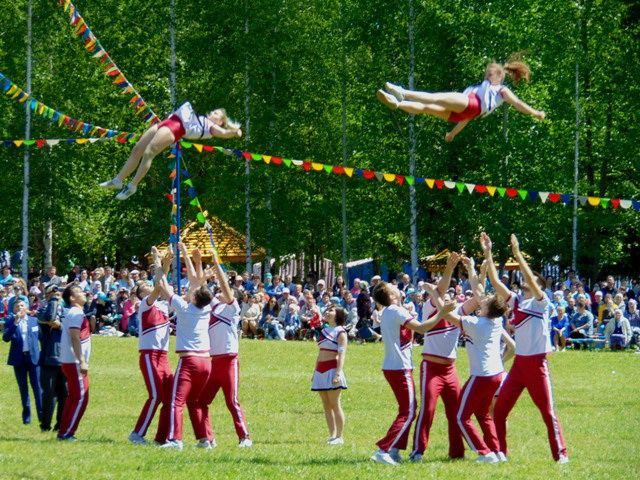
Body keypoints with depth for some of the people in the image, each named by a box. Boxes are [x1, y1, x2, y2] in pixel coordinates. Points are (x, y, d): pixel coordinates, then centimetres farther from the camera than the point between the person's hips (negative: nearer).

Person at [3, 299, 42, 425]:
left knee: (37, 386, -3)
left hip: (33, 357, 0)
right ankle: (26, 416, 12)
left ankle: (41, 414, -2)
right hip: (18, 358, 0)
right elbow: (6, 338, -13)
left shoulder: (34, 320, 4)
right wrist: (15, 323, -22)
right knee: (23, 388, 7)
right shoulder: (10, 321, 1)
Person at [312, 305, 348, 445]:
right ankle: (332, 435, 9)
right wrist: (315, 372, 20)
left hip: (332, 370, -8)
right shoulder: (324, 331, 17)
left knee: (335, 405, -7)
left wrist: (338, 373, -22)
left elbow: (342, 354, -12)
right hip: (321, 370, 8)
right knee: (326, 406, 6)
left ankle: (339, 437, -4)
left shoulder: (340, 332, -5)